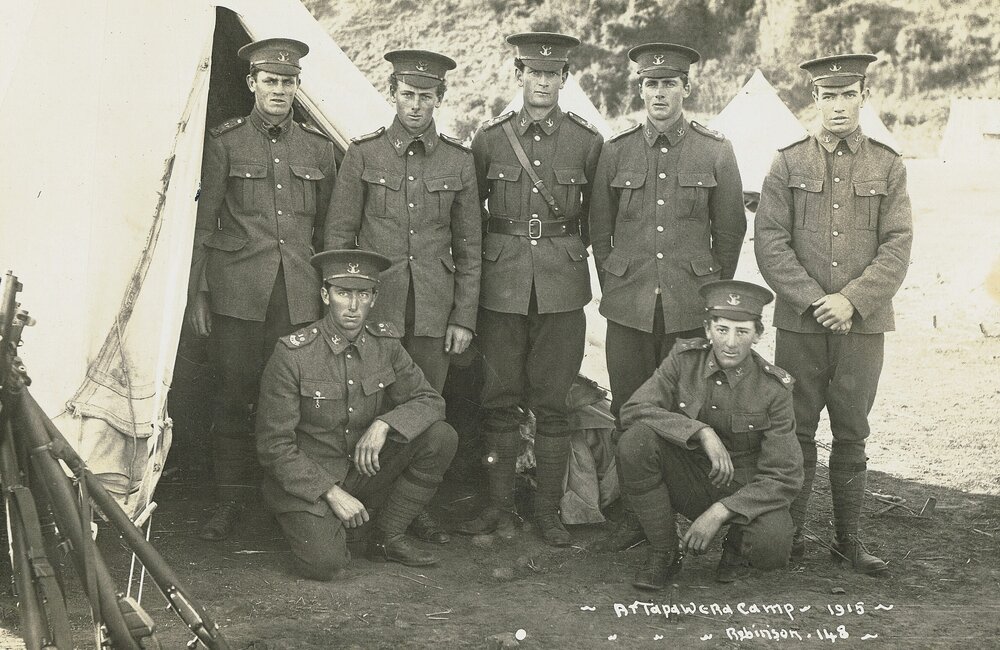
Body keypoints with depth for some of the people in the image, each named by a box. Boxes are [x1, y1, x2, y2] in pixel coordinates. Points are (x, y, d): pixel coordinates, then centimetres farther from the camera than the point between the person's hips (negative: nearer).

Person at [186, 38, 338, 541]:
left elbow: (327, 229, 17)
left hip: (299, 294, 2)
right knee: (235, 395, 1)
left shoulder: (317, 147, 12)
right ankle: (231, 500, 13)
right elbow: (202, 223, 4)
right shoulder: (224, 142, 4)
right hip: (238, 291, -2)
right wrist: (196, 293, -1)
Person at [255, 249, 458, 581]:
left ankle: (388, 538, 0)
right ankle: (312, 527, 10)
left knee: (440, 437, -15)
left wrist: (383, 424, -21)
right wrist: (331, 493, -22)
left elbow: (430, 401, -1)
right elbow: (274, 445, -15)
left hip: (366, 469, 5)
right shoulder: (292, 354, -17)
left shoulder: (385, 343, -4)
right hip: (306, 479, -5)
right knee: (324, 562, -28)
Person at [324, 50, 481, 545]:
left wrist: (464, 317, 5)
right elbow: (338, 235, 4)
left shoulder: (459, 161, 7)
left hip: (433, 310, 2)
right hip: (372, 304, -1)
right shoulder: (363, 154, 2)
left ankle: (417, 508, 18)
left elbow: (468, 248, 9)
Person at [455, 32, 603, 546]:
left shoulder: (588, 142, 2)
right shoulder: (489, 139, 4)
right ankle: (499, 507, 14)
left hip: (562, 288, -1)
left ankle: (549, 511, 12)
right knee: (498, 400, 4)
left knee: (552, 403, 3)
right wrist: (475, 266, 12)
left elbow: (595, 216, 13)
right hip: (502, 286, 1)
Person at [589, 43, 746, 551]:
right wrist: (614, 289, 12)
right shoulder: (615, 152, 6)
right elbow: (600, 229, 14)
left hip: (690, 311, -1)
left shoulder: (716, 152, 3)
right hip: (628, 308, 1)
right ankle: (634, 518, 15)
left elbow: (730, 231, 10)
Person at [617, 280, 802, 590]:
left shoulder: (774, 388, -13)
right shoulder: (685, 358, -8)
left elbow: (784, 477, -14)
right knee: (636, 440, -28)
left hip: (745, 492, -1)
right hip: (688, 481, 2)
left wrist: (719, 513, -24)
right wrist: (702, 432, -30)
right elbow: (633, 410, -19)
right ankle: (664, 552, -10)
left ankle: (738, 542, 7)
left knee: (772, 548, -34)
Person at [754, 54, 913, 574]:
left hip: (863, 322, 1)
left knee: (851, 434, 8)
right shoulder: (788, 164, 4)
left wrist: (851, 300, -14)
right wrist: (814, 300, -13)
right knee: (796, 431, 5)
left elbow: (897, 246, -2)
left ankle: (848, 538, 16)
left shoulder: (888, 167, 6)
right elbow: (769, 242, -3)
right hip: (799, 323, -1)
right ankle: (791, 531, 15)